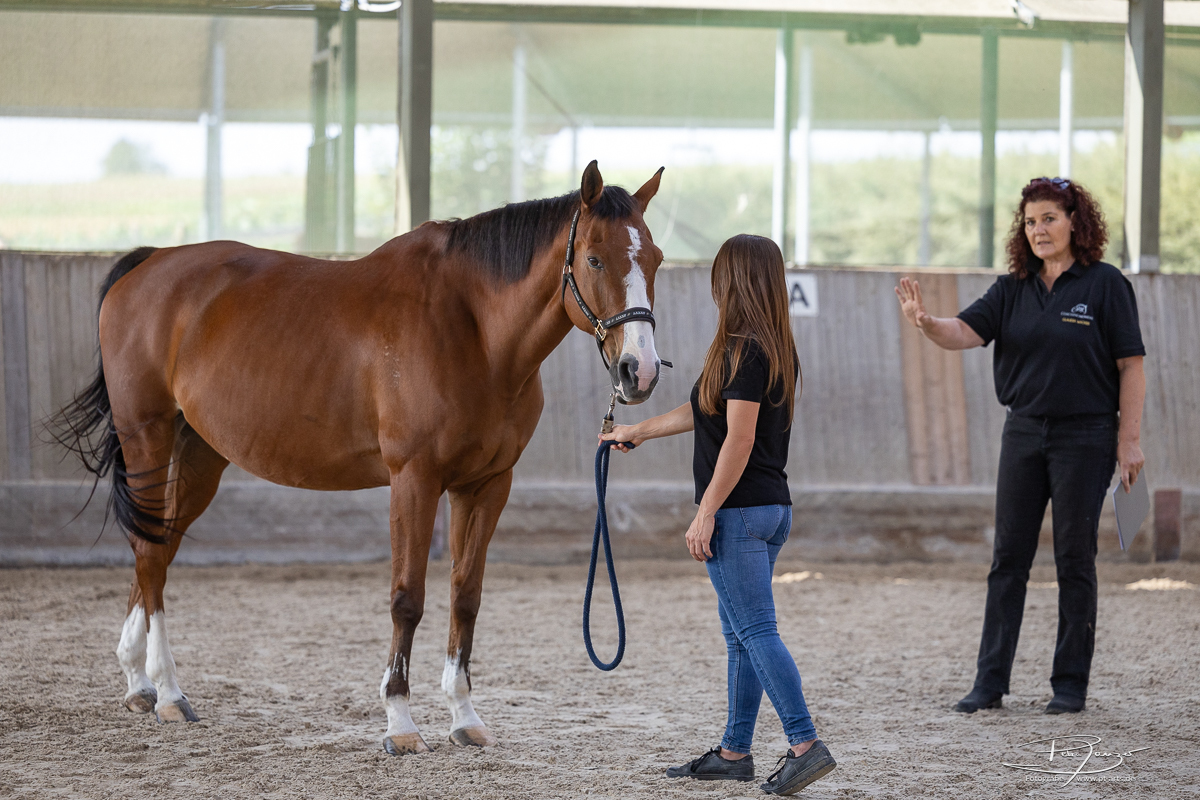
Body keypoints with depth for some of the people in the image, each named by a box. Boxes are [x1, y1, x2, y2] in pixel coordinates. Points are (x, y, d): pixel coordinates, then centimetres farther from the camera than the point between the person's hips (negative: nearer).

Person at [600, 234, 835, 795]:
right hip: (773, 507, 10)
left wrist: (706, 514, -18)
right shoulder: (778, 351, 14)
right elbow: (706, 412, 26)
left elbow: (739, 439, -21)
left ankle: (806, 745, -15)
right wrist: (639, 431, 36)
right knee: (741, 635, 13)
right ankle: (735, 751, 17)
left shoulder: (743, 352, -15)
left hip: (741, 511, -10)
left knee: (756, 631, -10)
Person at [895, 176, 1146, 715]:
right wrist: (925, 322, -27)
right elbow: (964, 332, -5)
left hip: (1085, 437, -4)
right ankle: (990, 682, 7)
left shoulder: (1105, 285, -5)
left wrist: (1129, 440, -10)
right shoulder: (1013, 290, 7)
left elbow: (1131, 366, -6)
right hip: (1024, 433, 4)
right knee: (1008, 558, 4)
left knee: (1074, 559, 1)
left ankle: (1071, 684, 9)